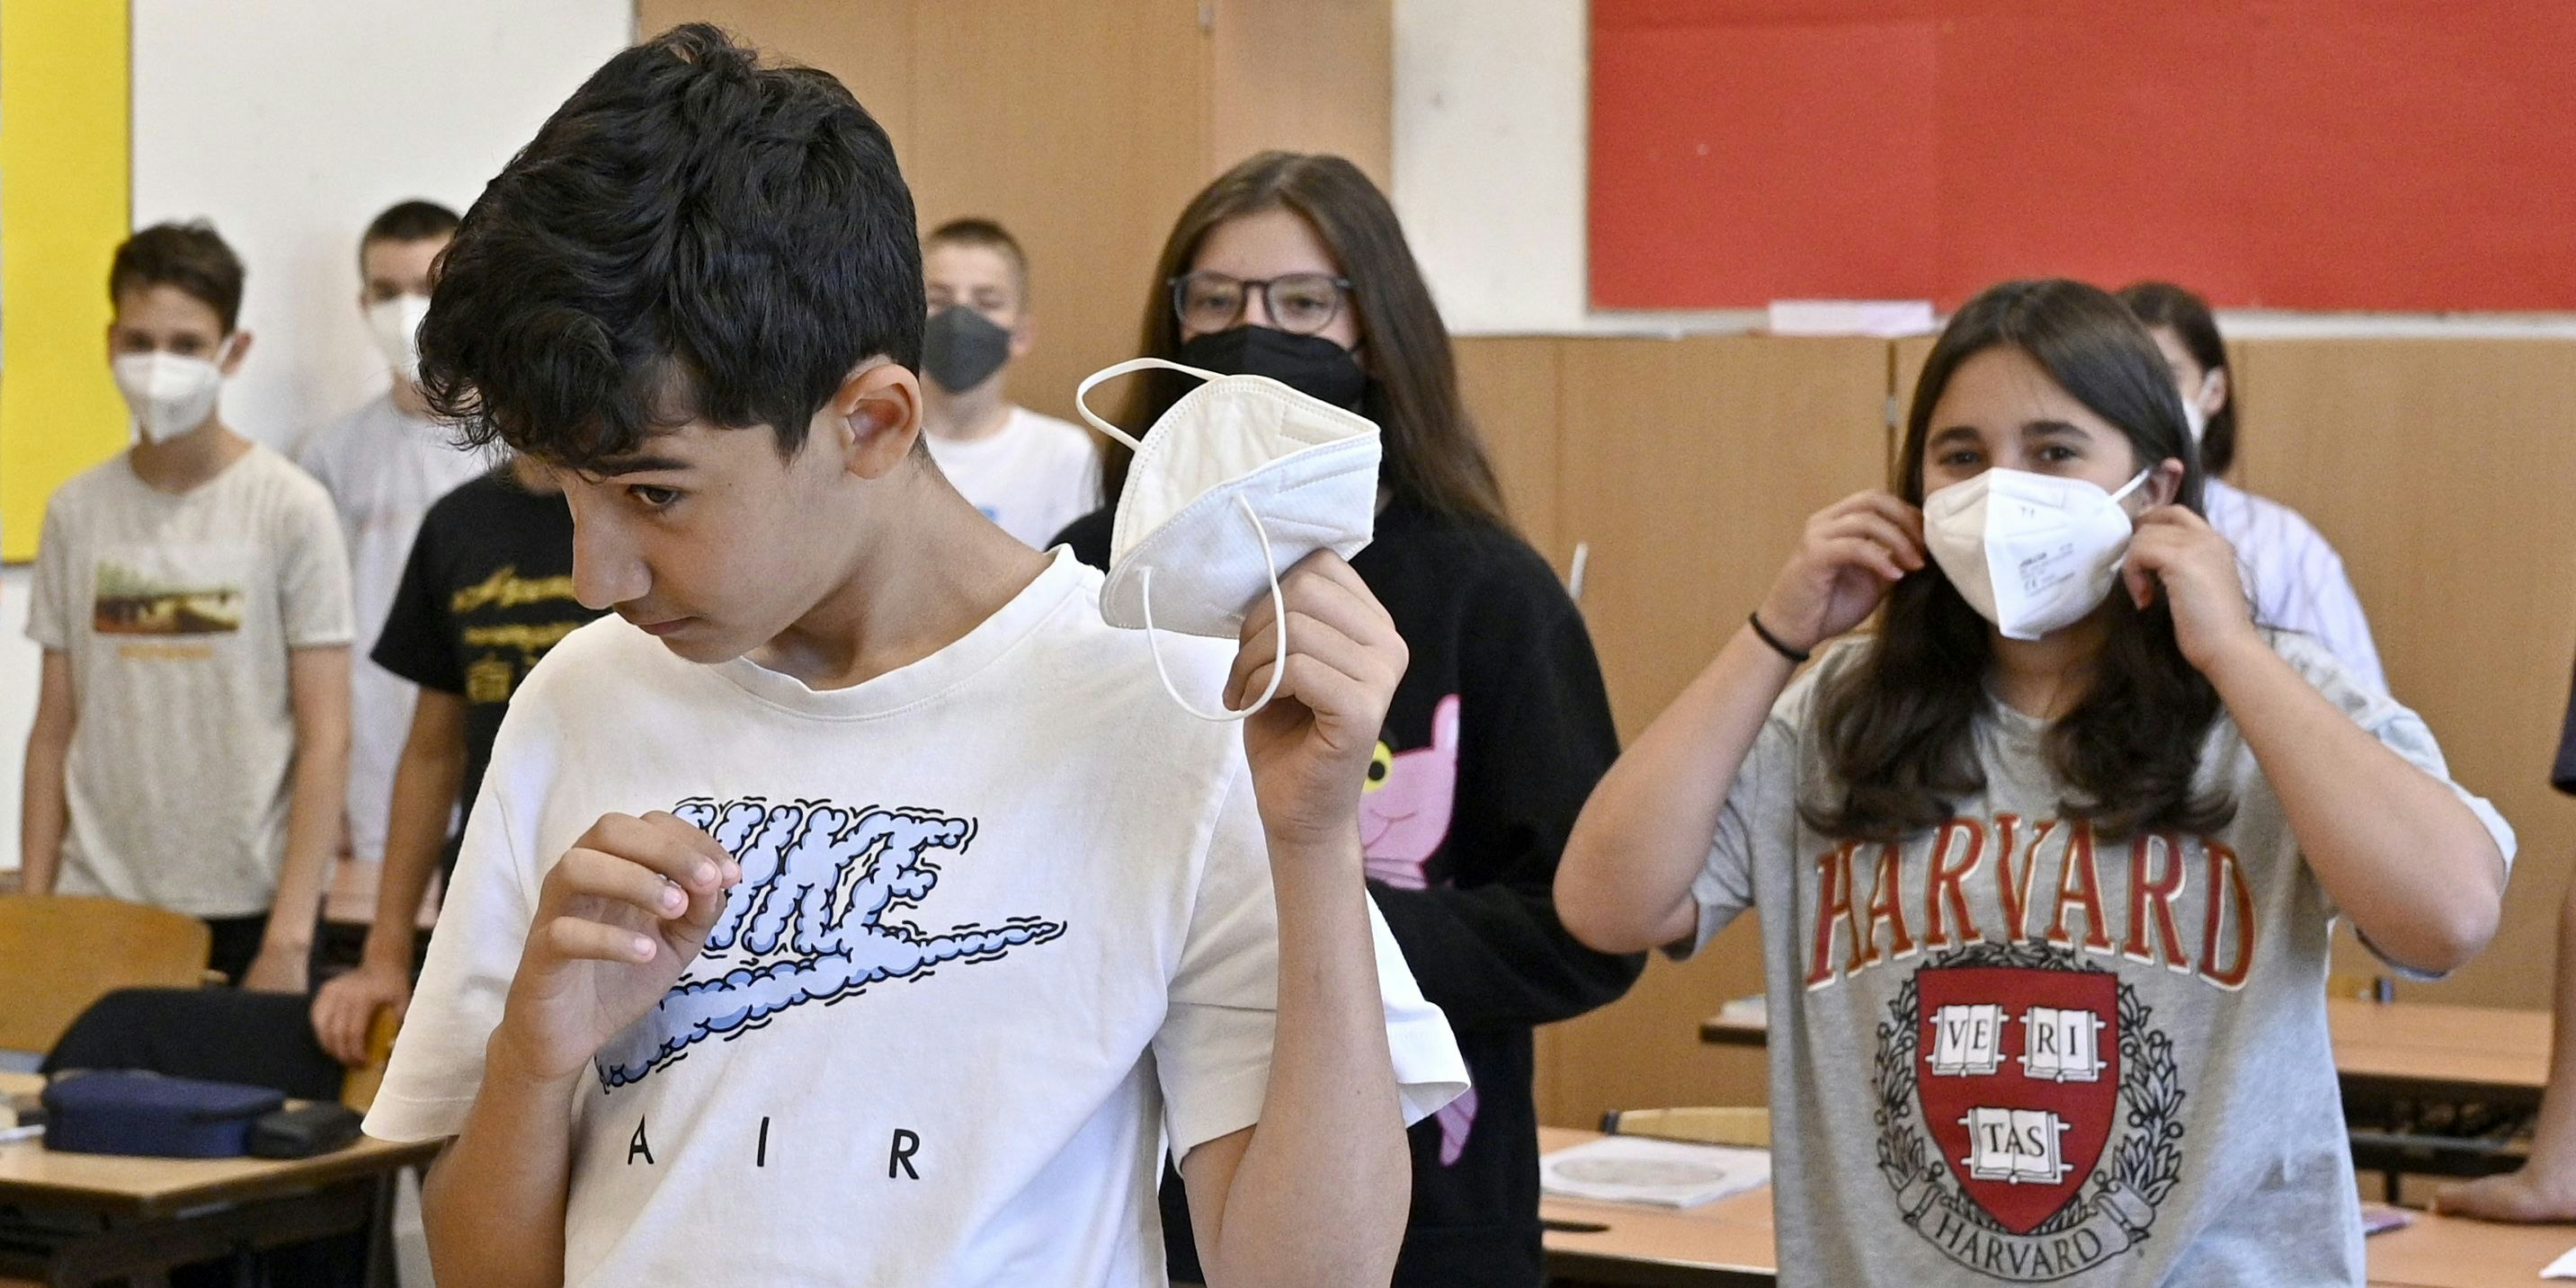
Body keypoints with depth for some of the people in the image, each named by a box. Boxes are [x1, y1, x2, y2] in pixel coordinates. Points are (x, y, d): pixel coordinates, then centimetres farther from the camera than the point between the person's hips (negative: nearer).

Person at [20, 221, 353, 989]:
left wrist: (289, 938, -10)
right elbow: (54, 730, 11)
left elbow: (325, 739, -6)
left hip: (245, 911, -3)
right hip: (100, 904, 3)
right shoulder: (76, 513, 7)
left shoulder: (290, 509, -3)